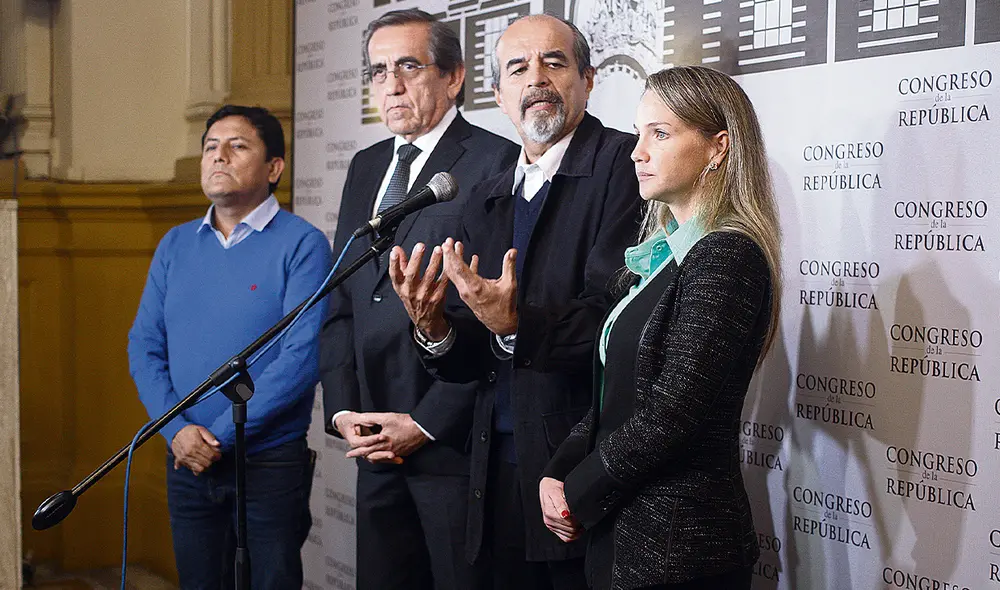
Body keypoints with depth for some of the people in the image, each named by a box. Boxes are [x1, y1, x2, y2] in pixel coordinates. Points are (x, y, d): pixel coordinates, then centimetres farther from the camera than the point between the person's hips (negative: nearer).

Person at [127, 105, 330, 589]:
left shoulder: (302, 244, -9)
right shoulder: (175, 245, 8)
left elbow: (303, 358, -17)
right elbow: (144, 345, 5)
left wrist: (220, 436, -17)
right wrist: (177, 429, -11)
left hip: (270, 460, -5)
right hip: (186, 461, 5)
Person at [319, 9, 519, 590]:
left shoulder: (497, 163, -9)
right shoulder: (367, 167, 14)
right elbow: (341, 301, 14)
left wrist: (427, 423, -14)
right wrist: (343, 410, 2)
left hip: (455, 439, -6)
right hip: (376, 441, 7)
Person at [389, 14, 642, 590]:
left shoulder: (623, 164, -7)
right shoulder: (486, 202, 14)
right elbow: (469, 362, 11)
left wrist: (514, 326, -31)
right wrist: (434, 327, -9)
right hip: (501, 471, 6)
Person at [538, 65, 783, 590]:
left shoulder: (727, 257, -17)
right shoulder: (664, 252, 11)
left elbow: (669, 415, -21)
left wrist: (577, 495, -10)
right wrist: (558, 472, -2)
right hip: (622, 532, 8)